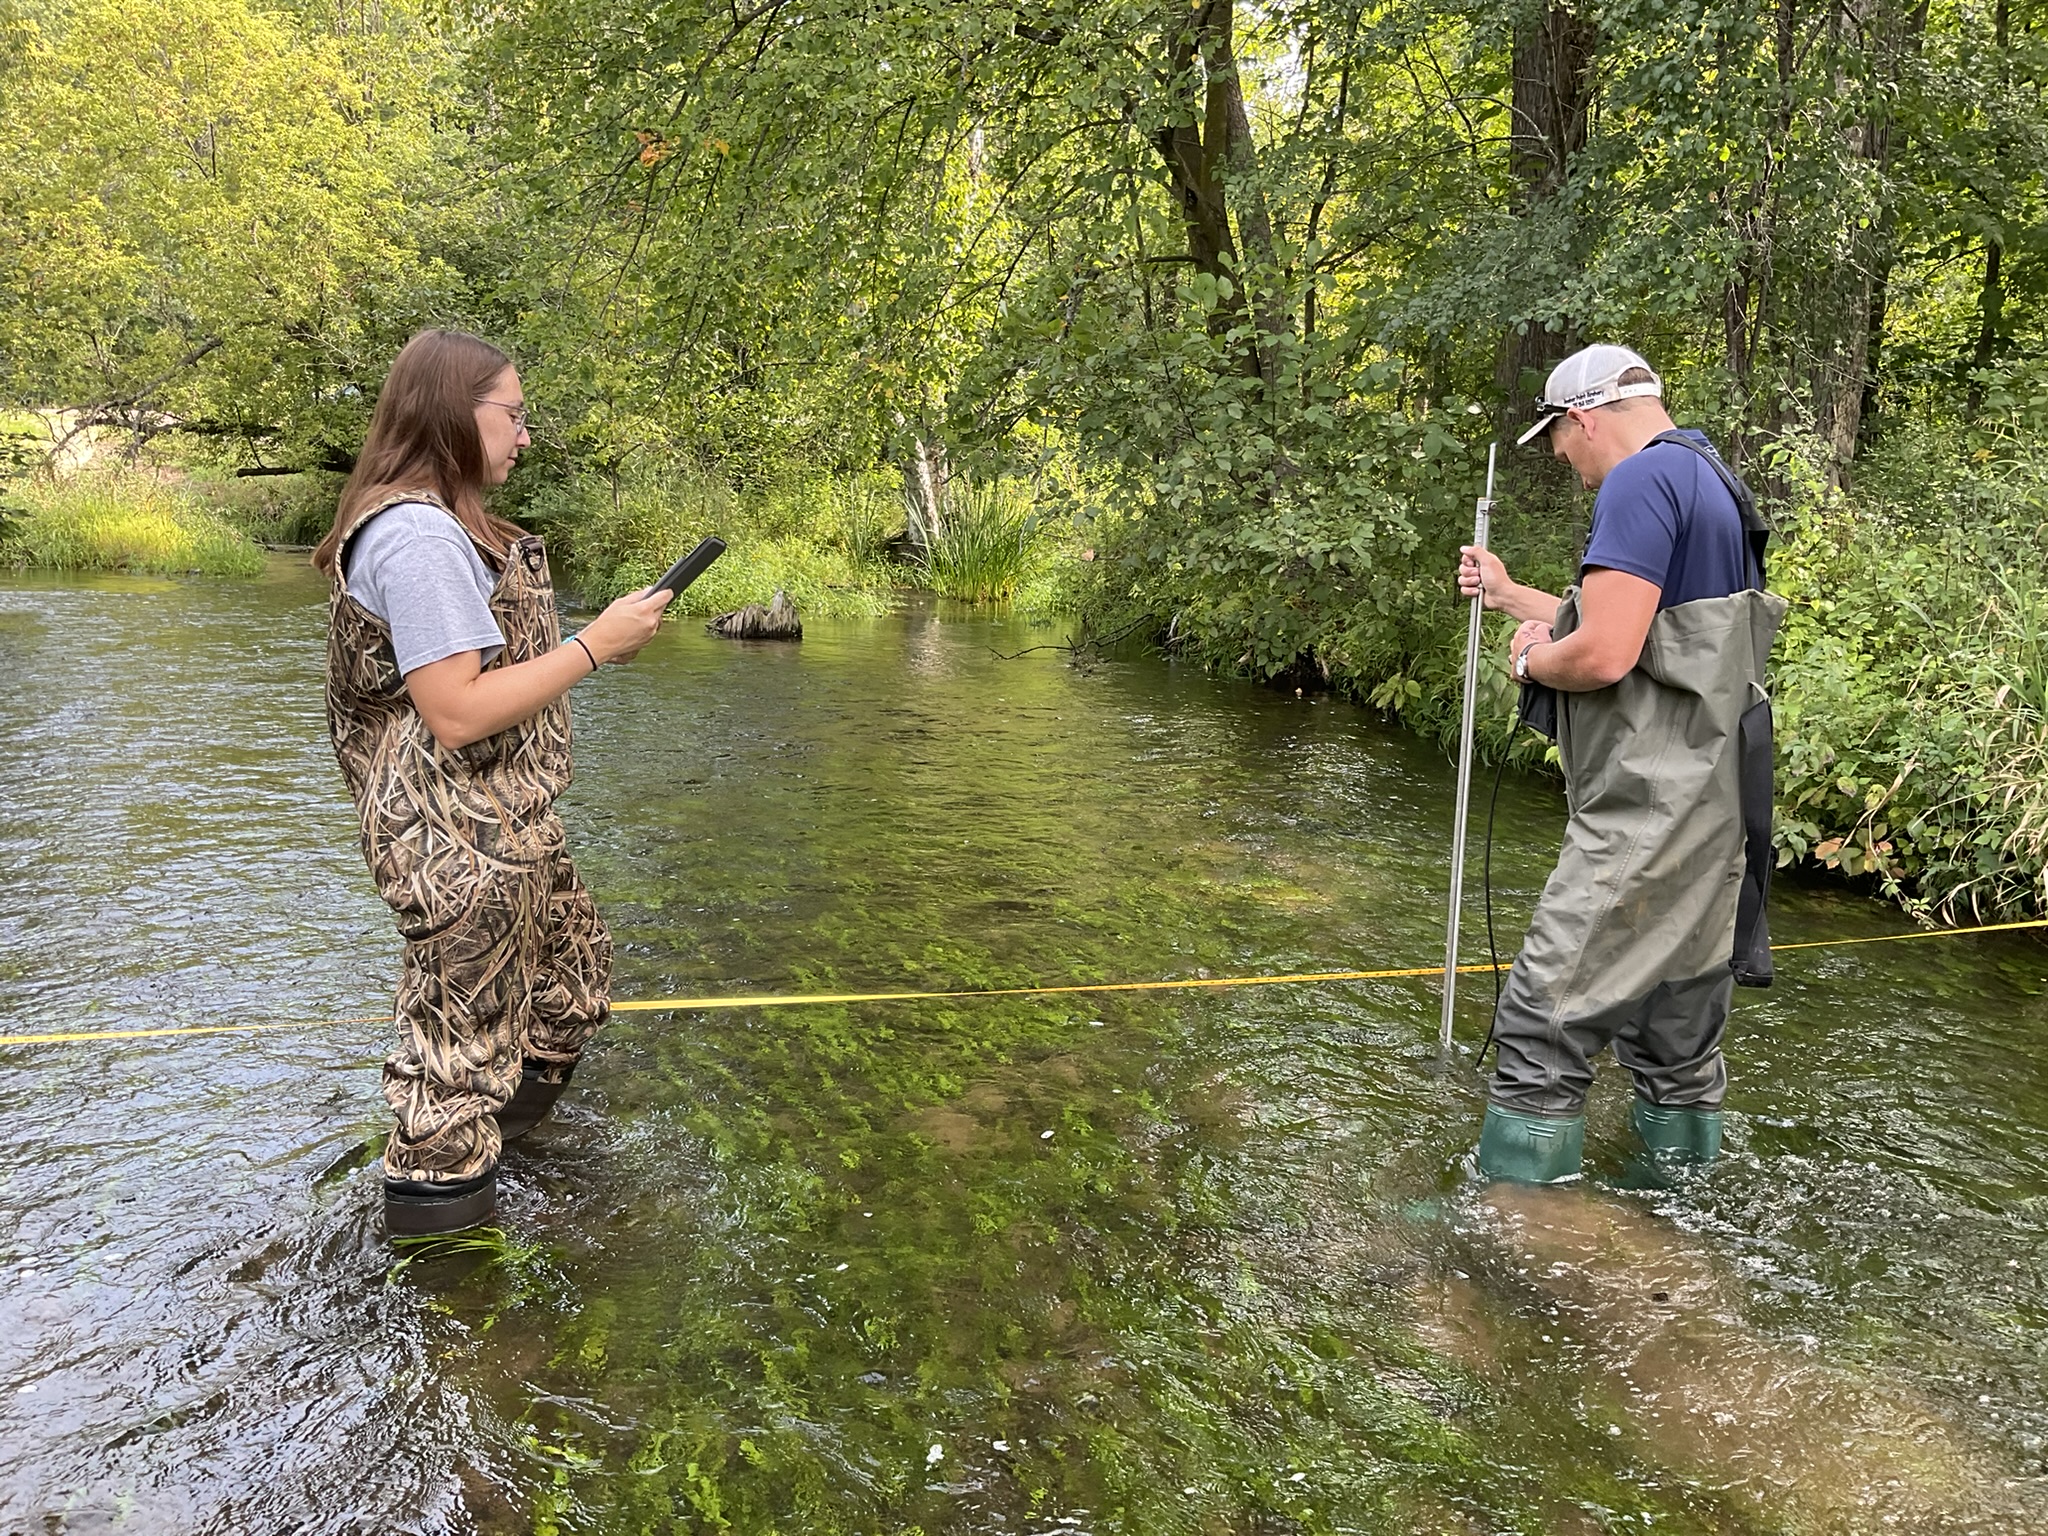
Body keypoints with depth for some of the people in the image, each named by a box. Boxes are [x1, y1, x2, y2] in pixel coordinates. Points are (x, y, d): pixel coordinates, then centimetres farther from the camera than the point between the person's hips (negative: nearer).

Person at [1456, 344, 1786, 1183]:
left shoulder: (1641, 480, -14)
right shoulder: (1709, 481, 19)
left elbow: (1602, 655, -23)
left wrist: (1530, 658, -2)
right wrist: (1508, 594, 33)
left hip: (1649, 815, -10)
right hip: (1707, 804, 10)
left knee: (1545, 1019, -7)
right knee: (1674, 1028, 19)